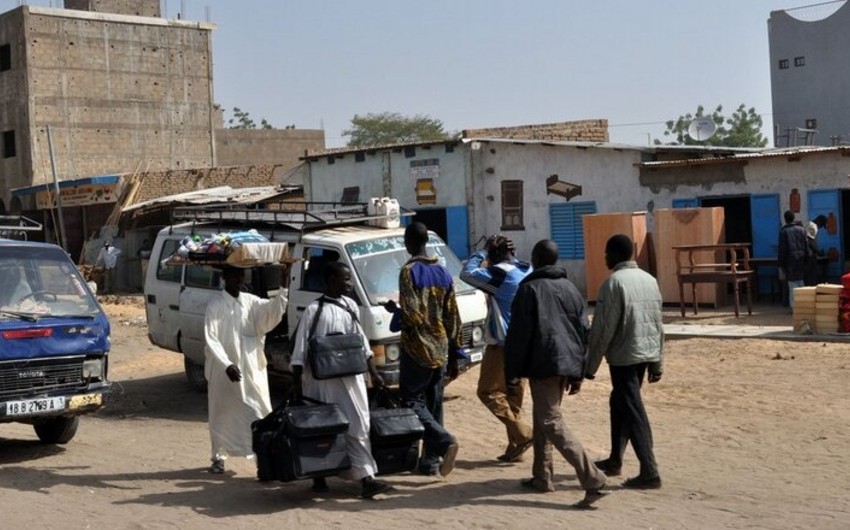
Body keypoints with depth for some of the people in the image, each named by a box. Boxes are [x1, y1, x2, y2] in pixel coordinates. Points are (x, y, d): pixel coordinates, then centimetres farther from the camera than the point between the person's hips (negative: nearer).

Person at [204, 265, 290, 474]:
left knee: (259, 412, 0)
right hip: (223, 370, -3)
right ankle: (219, 457, 21)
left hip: (252, 369, 3)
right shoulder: (216, 305, -7)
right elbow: (211, 339, -12)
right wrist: (227, 364, -24)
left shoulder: (251, 302, 6)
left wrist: (284, 285, -24)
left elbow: (273, 310, -11)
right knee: (222, 414, 8)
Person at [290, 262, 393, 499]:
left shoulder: (350, 306, 8)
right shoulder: (314, 311, -9)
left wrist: (373, 373, 15)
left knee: (358, 427, 0)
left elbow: (362, 341, 16)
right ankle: (319, 477, 19)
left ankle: (366, 479, 0)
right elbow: (300, 350, -8)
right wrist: (297, 385, -10)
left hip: (351, 378, 5)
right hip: (322, 380, -5)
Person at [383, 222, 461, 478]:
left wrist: (394, 310, 3)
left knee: (413, 401, 0)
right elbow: (453, 317, 11)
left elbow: (413, 315, -19)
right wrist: (454, 355, 17)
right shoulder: (443, 273, 10)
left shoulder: (409, 271, -11)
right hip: (441, 351, 6)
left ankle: (445, 442, -20)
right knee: (433, 405, 11)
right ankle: (430, 461, 12)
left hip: (417, 350, -6)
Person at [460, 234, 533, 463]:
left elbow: (467, 273, -12)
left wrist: (483, 251, -1)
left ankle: (522, 434, -8)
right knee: (514, 396, 12)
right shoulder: (528, 272, 6)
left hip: (503, 345, -8)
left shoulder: (499, 274, -16)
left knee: (488, 391, 1)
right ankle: (515, 447, 13)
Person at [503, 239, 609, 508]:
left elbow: (518, 334, -11)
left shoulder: (530, 289, -7)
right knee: (542, 418, 20)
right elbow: (584, 332, 15)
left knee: (552, 423, -9)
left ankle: (593, 478, -20)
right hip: (567, 365, 8)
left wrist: (512, 372, -6)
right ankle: (542, 477, 24)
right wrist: (578, 373, 20)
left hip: (543, 365, -8)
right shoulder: (570, 288, 14)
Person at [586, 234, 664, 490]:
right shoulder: (650, 280, 9)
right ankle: (615, 460, 30)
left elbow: (603, 329, -15)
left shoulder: (614, 283, -14)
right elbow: (658, 324, 13)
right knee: (620, 403, 21)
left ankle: (649, 472, -7)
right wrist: (657, 362, 19)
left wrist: (590, 365, -8)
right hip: (647, 354, 8)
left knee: (633, 413, -5)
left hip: (624, 356, -8)